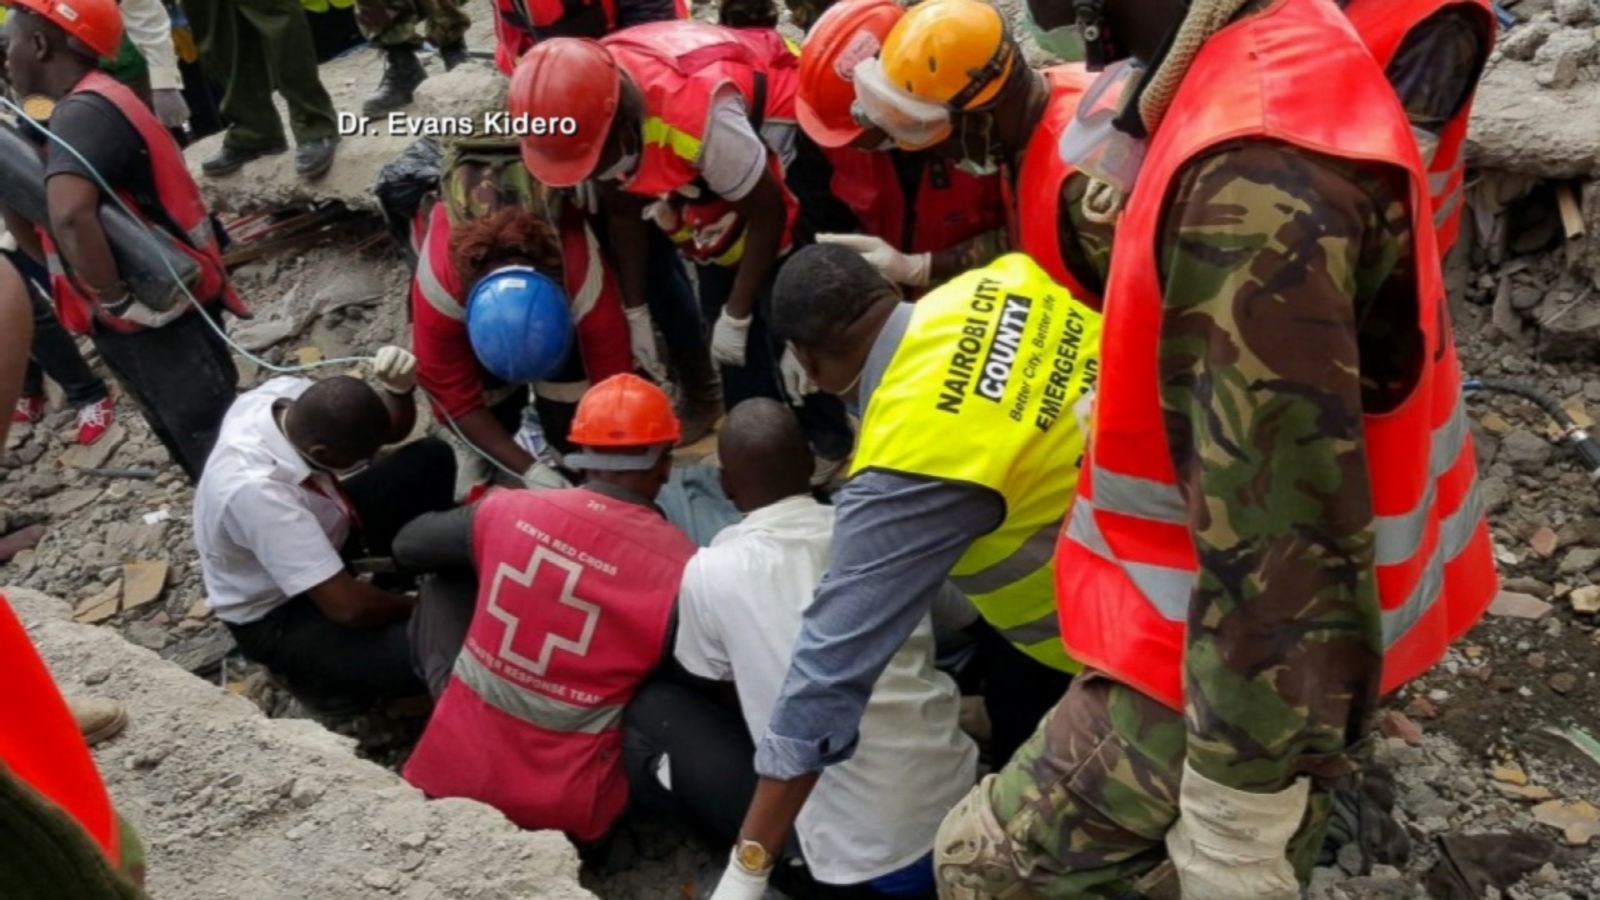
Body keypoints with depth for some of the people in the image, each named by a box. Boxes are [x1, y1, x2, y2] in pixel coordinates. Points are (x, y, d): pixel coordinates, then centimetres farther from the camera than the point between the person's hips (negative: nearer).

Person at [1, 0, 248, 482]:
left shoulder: (83, 113, -18)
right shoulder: (83, 111, 15)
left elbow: (70, 217, -37)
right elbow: (46, 245, 19)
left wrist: (117, 302, -28)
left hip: (160, 320, -10)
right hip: (145, 325, 10)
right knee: (201, 448, 19)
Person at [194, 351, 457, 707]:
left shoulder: (288, 394, -21)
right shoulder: (254, 489, -41)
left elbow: (393, 430, -4)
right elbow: (349, 606, -36)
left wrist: (400, 388, -27)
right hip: (275, 615, -8)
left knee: (432, 458, -8)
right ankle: (322, 674, 2)